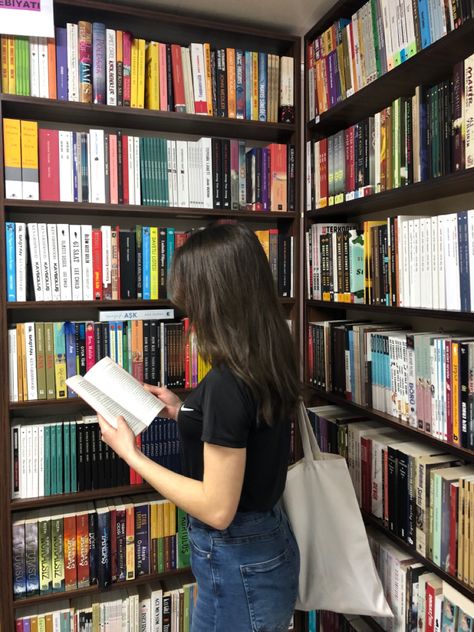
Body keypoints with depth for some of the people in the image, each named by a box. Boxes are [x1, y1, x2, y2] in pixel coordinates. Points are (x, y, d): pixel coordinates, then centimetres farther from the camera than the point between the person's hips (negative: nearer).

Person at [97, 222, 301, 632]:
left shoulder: (228, 381, -29)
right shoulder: (269, 364, -3)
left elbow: (217, 509, -25)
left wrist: (131, 454, -18)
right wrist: (184, 414, 9)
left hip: (238, 566, -8)